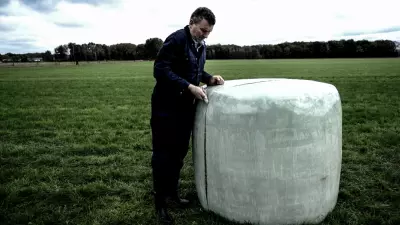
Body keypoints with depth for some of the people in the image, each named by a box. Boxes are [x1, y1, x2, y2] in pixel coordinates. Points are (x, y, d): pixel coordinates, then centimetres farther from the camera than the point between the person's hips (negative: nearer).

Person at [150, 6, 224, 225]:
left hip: (187, 106, 8)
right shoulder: (176, 39, -15)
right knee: (163, 154, 1)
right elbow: (161, 70, -24)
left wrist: (209, 78, 2)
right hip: (167, 106, -8)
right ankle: (160, 201, 13)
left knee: (179, 152, 15)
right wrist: (189, 87, -27)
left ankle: (172, 191, 31)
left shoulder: (201, 45, 10)